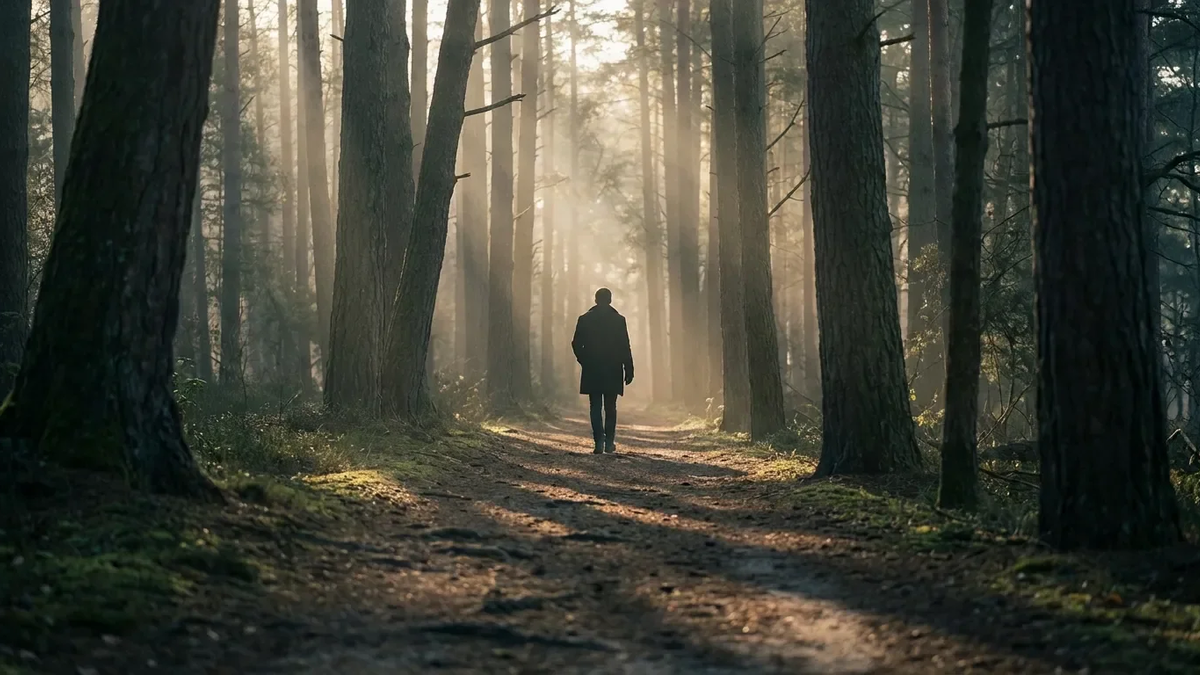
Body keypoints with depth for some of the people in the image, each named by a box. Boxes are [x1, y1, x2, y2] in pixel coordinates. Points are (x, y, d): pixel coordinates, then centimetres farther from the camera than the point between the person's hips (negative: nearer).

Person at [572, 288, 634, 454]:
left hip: (592, 371, 0)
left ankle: (599, 441, -12)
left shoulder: (584, 319, -1)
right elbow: (625, 347, -5)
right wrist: (629, 370, -1)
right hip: (613, 371, 0)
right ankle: (609, 442, 10)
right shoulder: (619, 320, -3)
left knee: (596, 407, 2)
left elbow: (576, 344, -2)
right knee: (610, 408, 11)